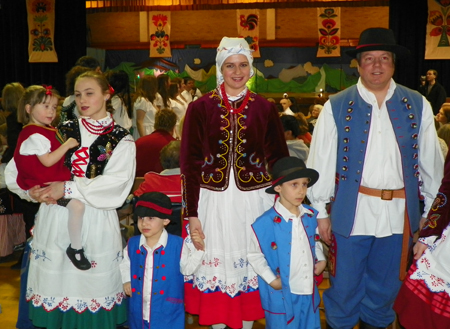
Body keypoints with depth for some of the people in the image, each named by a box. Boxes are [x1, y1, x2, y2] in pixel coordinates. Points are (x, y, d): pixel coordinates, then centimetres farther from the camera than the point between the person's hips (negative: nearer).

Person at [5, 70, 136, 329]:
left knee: (92, 288, 3)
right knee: (54, 287, 5)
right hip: (55, 220, 2)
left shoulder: (121, 140, 3)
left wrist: (68, 188, -18)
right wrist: (32, 190, -10)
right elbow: (16, 169, 9)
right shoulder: (62, 131, 11)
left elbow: (116, 183, -13)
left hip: (96, 224, -2)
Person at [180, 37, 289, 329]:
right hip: (213, 202, -1)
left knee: (250, 266, 9)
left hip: (253, 201, 1)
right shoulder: (200, 108, 0)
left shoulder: (265, 109, 4)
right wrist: (192, 213, -5)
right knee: (216, 265, 7)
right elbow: (189, 163, -1)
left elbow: (279, 161, 6)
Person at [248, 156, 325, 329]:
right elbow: (254, 255, -9)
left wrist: (321, 259, 2)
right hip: (281, 293, -5)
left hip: (309, 290, 5)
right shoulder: (266, 223, -18)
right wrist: (271, 280, -13)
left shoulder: (311, 215, -1)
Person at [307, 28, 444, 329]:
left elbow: (430, 161, 6)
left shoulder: (418, 106, 1)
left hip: (399, 212, 2)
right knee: (345, 284, 10)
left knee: (387, 284, 18)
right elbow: (320, 162, -3)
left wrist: (432, 209, 8)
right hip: (351, 211, -2)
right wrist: (320, 211, -2)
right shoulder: (336, 107, -5)